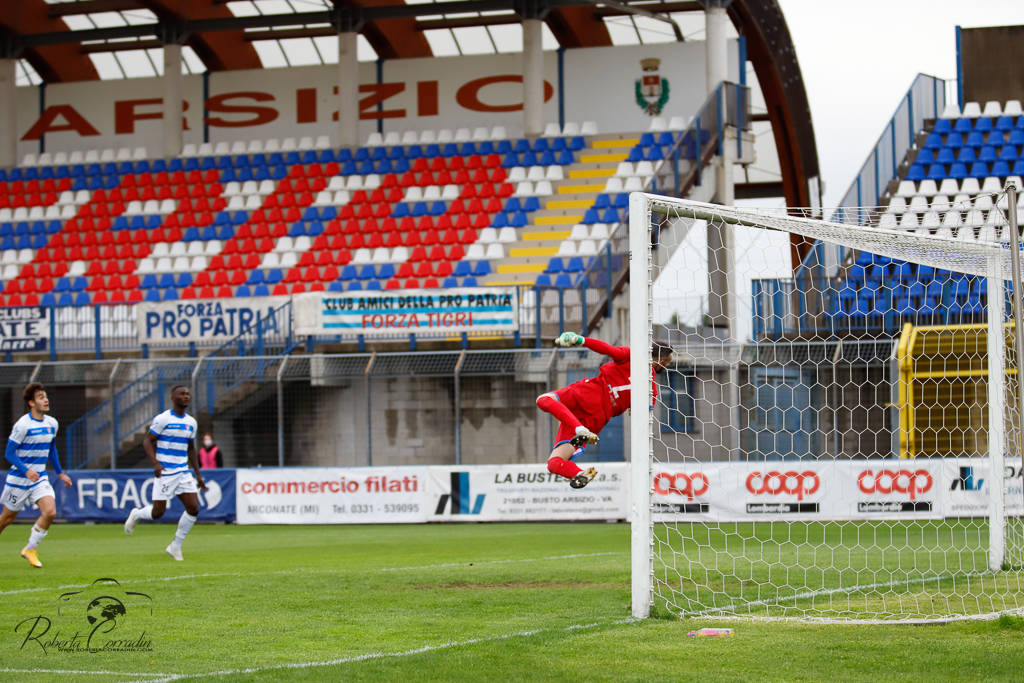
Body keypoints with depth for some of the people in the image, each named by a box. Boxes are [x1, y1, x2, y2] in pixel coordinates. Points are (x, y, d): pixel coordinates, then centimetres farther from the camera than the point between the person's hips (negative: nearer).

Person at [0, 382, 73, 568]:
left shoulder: (51, 423, 4)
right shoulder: (22, 425, -16)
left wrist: (60, 473, 21)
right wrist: (26, 471, -29)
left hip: (40, 478, 5)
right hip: (19, 479, -5)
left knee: (50, 512, -15)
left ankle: (30, 550, 1)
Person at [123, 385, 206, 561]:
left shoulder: (191, 422, 11)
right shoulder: (162, 419, -8)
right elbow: (147, 441, -8)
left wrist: (198, 474, 19)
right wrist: (155, 463, -22)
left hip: (183, 472, 6)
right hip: (164, 472, -6)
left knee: (193, 509, -7)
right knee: (158, 513, -5)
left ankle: (175, 547, 7)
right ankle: (136, 515, 30)